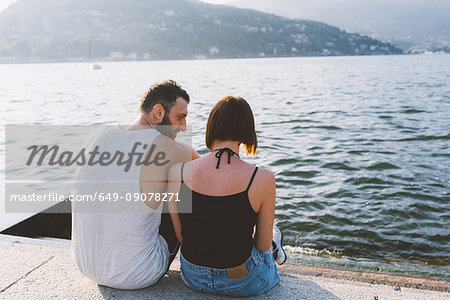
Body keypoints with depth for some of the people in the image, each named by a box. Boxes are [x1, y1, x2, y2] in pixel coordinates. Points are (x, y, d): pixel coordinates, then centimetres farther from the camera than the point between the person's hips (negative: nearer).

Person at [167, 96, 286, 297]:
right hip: (243, 283, -3)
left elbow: (181, 236, -3)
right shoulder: (263, 179, -23)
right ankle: (275, 248, 63)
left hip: (193, 278, 4)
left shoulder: (177, 172, -16)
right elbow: (263, 245, -10)